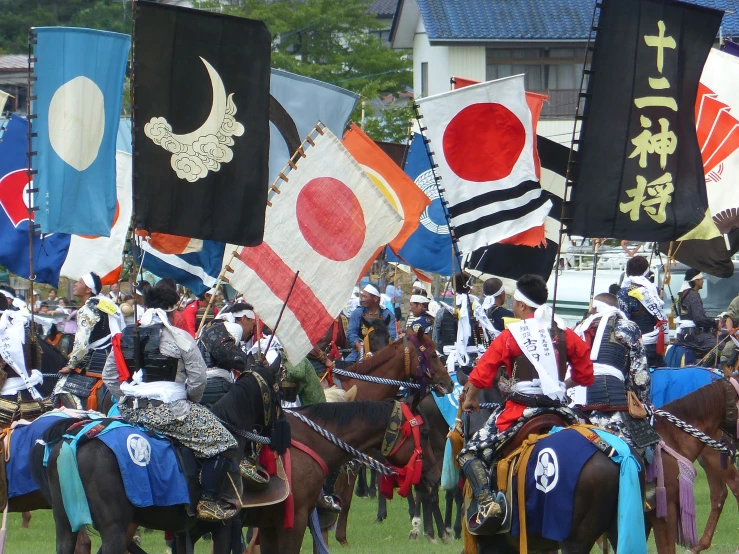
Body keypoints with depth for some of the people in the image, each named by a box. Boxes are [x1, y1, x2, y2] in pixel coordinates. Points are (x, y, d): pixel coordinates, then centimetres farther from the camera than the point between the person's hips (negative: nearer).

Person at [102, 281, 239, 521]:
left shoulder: (126, 337, 11)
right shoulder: (180, 338, -4)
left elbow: (109, 376, 12)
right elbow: (198, 378, -5)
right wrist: (191, 402, 12)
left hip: (128, 411, 6)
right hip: (167, 410, -6)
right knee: (222, 441, 1)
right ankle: (209, 501, -7)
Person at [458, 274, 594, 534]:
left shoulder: (510, 336, -5)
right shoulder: (564, 334, 7)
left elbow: (481, 373, -4)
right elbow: (584, 373, 11)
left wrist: (470, 400, 13)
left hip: (519, 410, -5)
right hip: (559, 409, 5)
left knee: (470, 453, 0)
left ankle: (486, 502, -21)